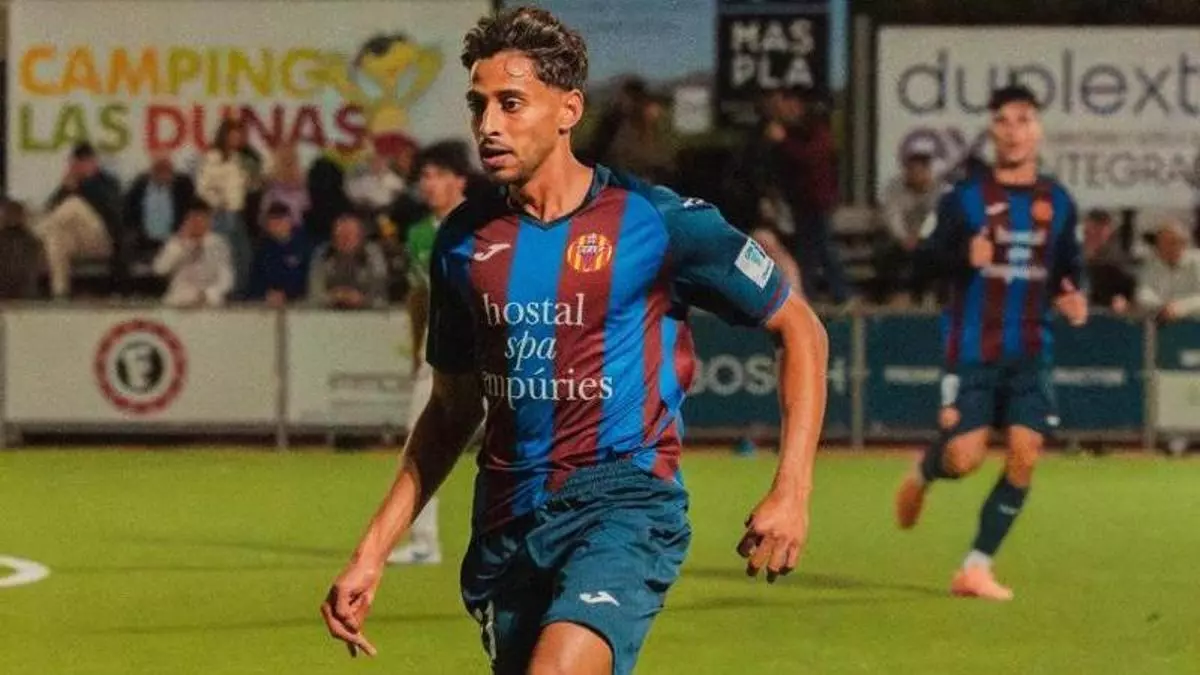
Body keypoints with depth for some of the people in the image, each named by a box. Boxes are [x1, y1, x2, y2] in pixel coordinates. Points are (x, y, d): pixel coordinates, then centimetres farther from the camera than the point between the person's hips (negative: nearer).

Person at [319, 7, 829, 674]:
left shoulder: (656, 220, -6)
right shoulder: (464, 239, 8)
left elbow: (801, 330, 3)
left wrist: (791, 491, -7)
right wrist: (371, 554, 13)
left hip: (624, 500, -6)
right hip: (506, 520, 6)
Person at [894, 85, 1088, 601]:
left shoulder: (1056, 202, 8)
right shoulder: (965, 198, -2)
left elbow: (1069, 266, 19)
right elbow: (927, 257, -5)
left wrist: (1073, 297, -3)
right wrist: (965, 257, -25)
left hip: (1030, 354, 3)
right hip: (973, 351, -3)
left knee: (1024, 457, -9)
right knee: (965, 458, -10)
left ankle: (976, 568, 2)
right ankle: (922, 475, 28)